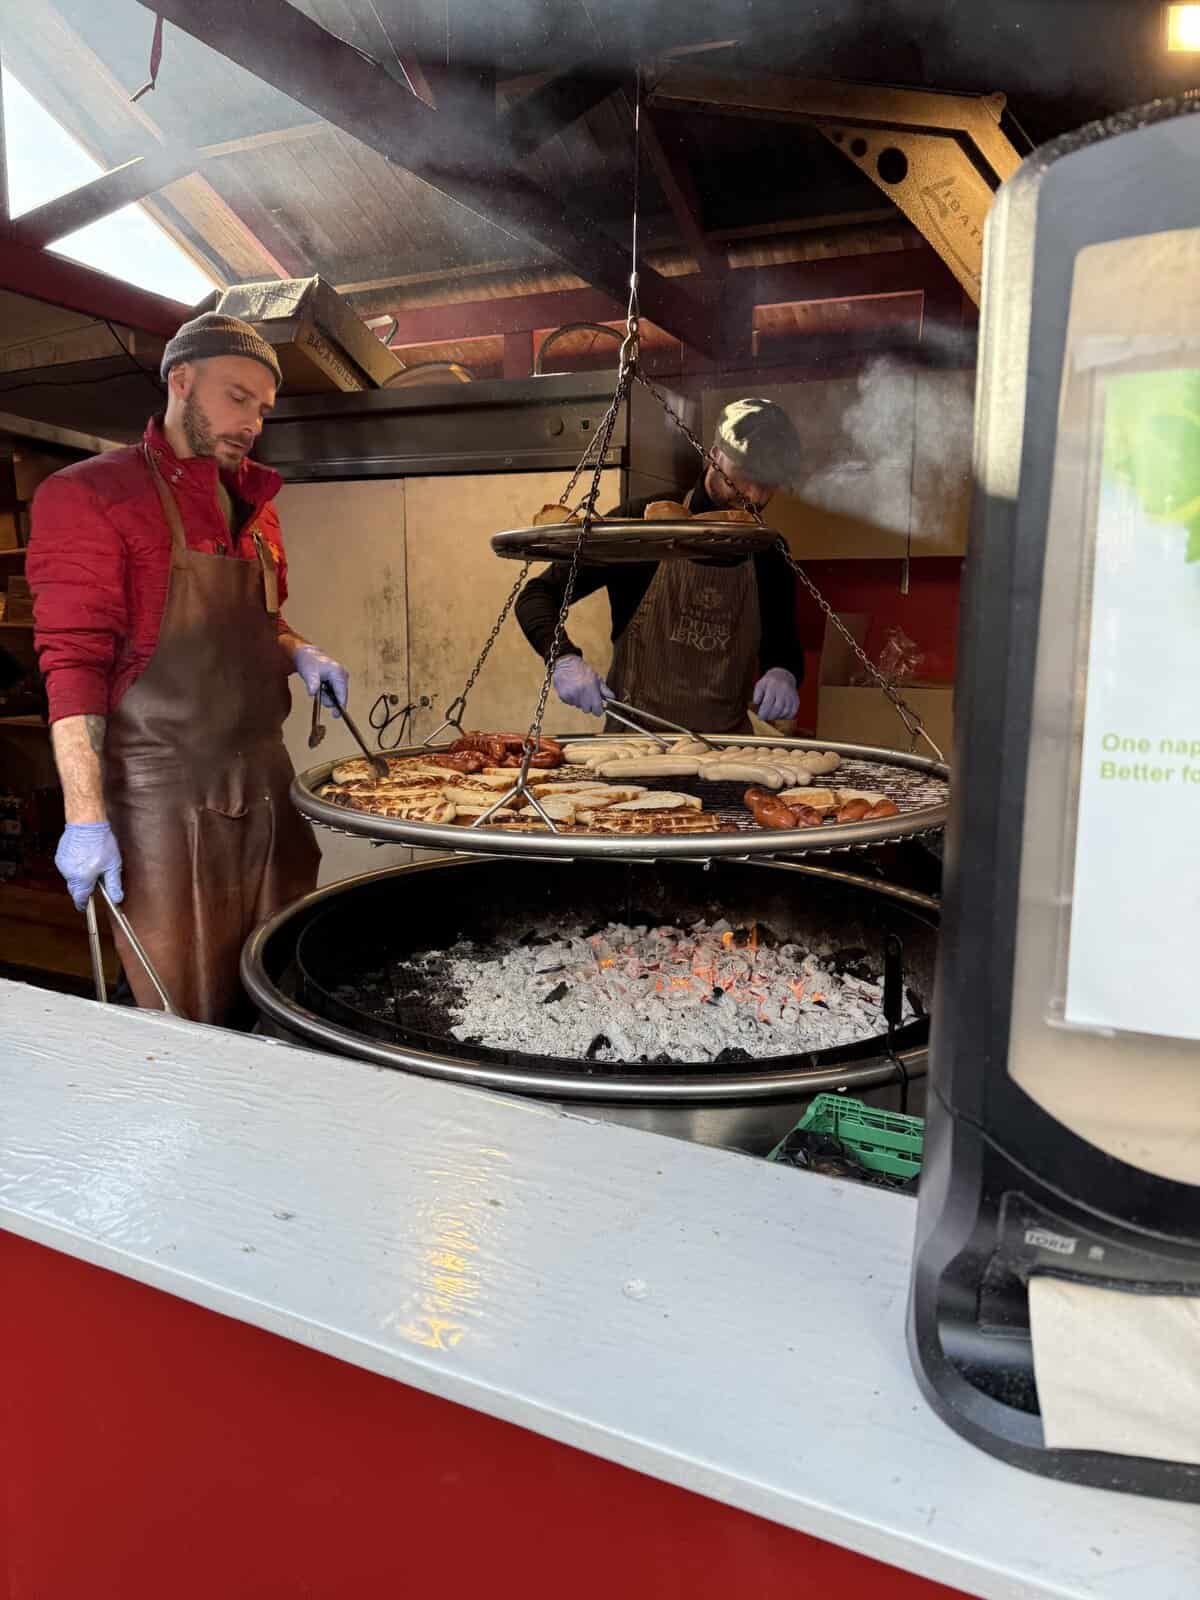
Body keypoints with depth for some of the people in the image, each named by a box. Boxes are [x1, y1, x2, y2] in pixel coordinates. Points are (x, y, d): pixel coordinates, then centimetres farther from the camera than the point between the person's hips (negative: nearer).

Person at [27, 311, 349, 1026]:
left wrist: (299, 653, 4)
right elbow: (74, 664, -11)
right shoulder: (91, 494, -6)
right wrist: (85, 818, -16)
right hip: (164, 799, -6)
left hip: (266, 785, 6)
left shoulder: (253, 504, 14)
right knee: (187, 1026, 3)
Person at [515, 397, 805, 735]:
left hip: (726, 744, 5)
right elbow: (536, 595, 0)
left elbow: (785, 647, 23)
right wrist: (565, 659, -18)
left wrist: (783, 674, -1)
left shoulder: (769, 555, 10)